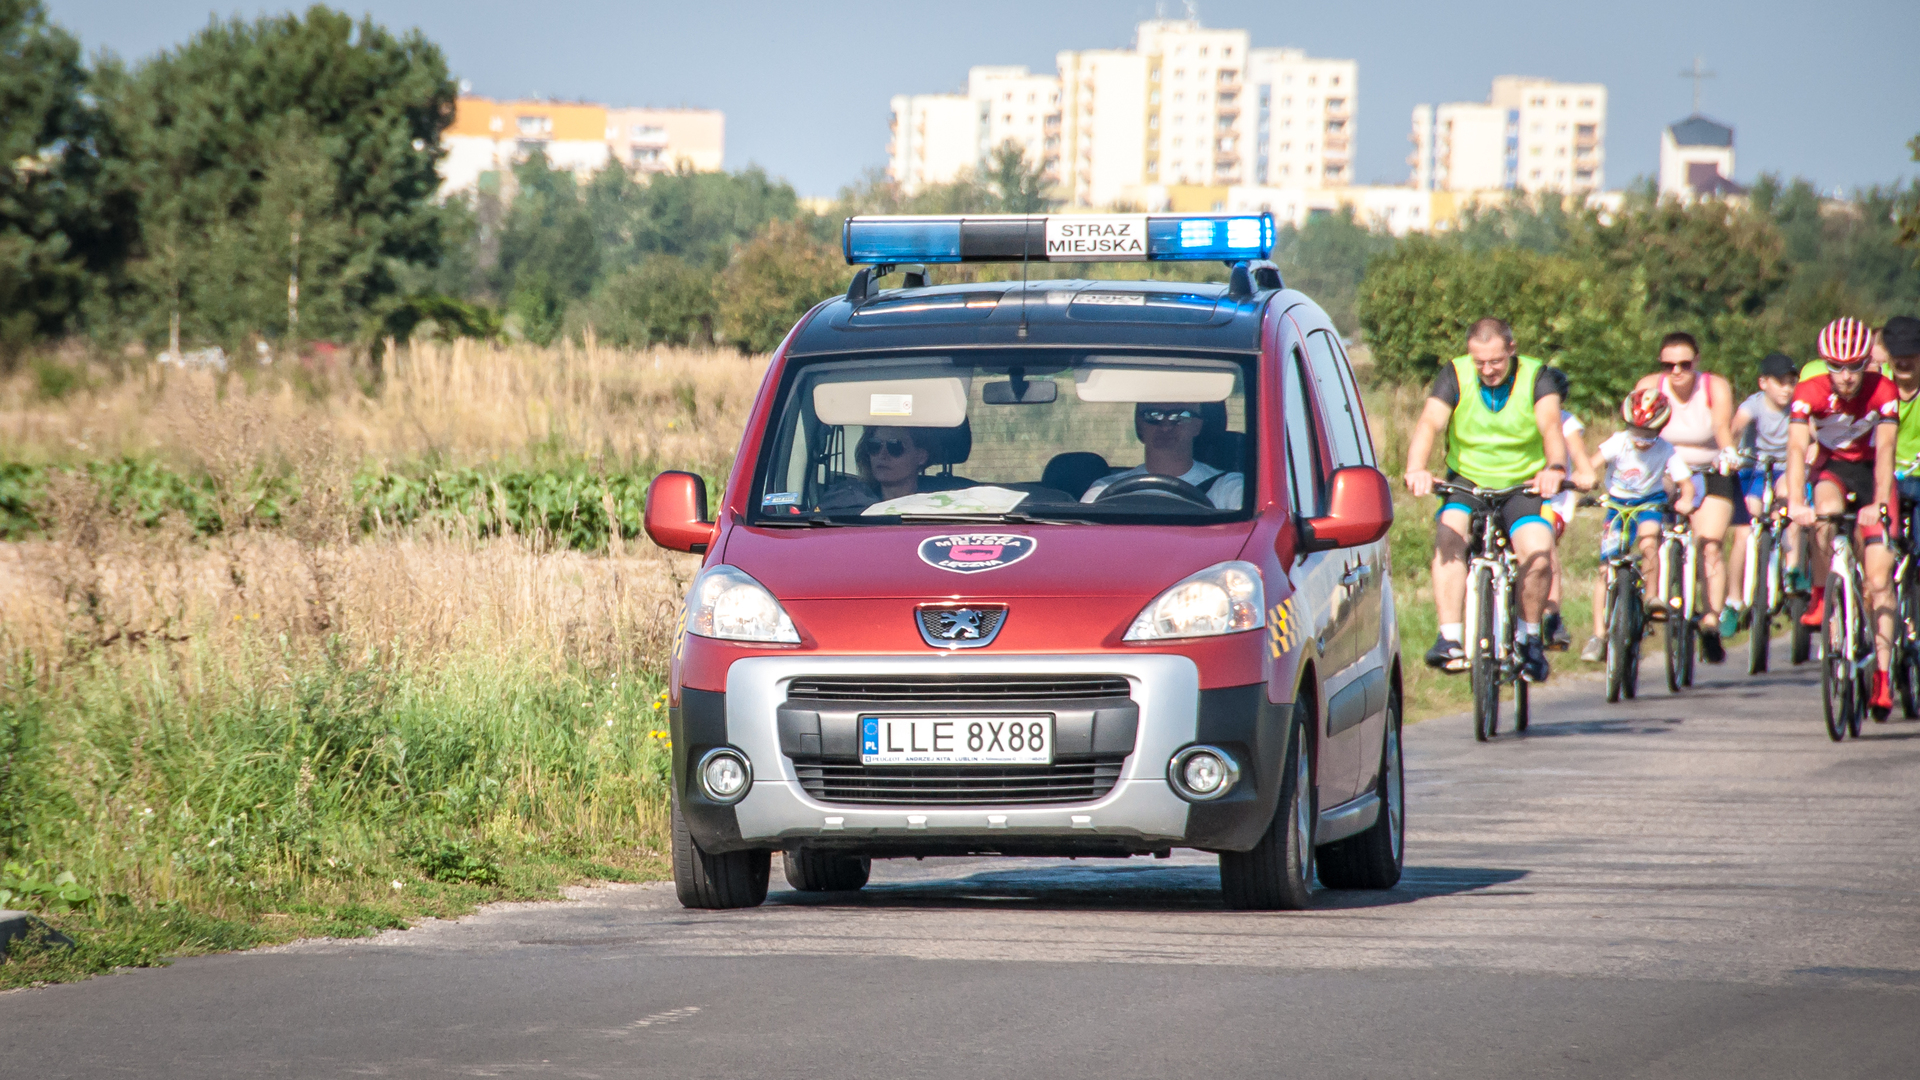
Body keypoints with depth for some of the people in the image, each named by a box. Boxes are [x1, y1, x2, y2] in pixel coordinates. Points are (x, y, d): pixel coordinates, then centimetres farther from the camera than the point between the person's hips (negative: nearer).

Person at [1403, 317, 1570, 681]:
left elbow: (1551, 424, -28)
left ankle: (1530, 637, 1)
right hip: (1467, 481, 1)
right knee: (1449, 536, -29)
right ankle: (1450, 638, -31)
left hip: (1523, 485, -1)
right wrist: (1416, 469, -45)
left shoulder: (1536, 377, -10)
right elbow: (1429, 423, -24)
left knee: (1538, 552, -24)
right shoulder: (1456, 375, -9)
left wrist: (1555, 467, -50)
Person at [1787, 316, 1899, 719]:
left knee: (1880, 576, -10)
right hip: (1831, 468, 0)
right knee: (1828, 509, -37)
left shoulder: (1883, 392, -24)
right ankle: (1821, 594, -19)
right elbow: (1797, 448, -34)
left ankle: (1882, 675, -7)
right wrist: (1795, 503, -49)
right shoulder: (1810, 393, -23)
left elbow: (1885, 450, -33)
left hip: (1871, 472, 0)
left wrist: (1879, 504, -47)